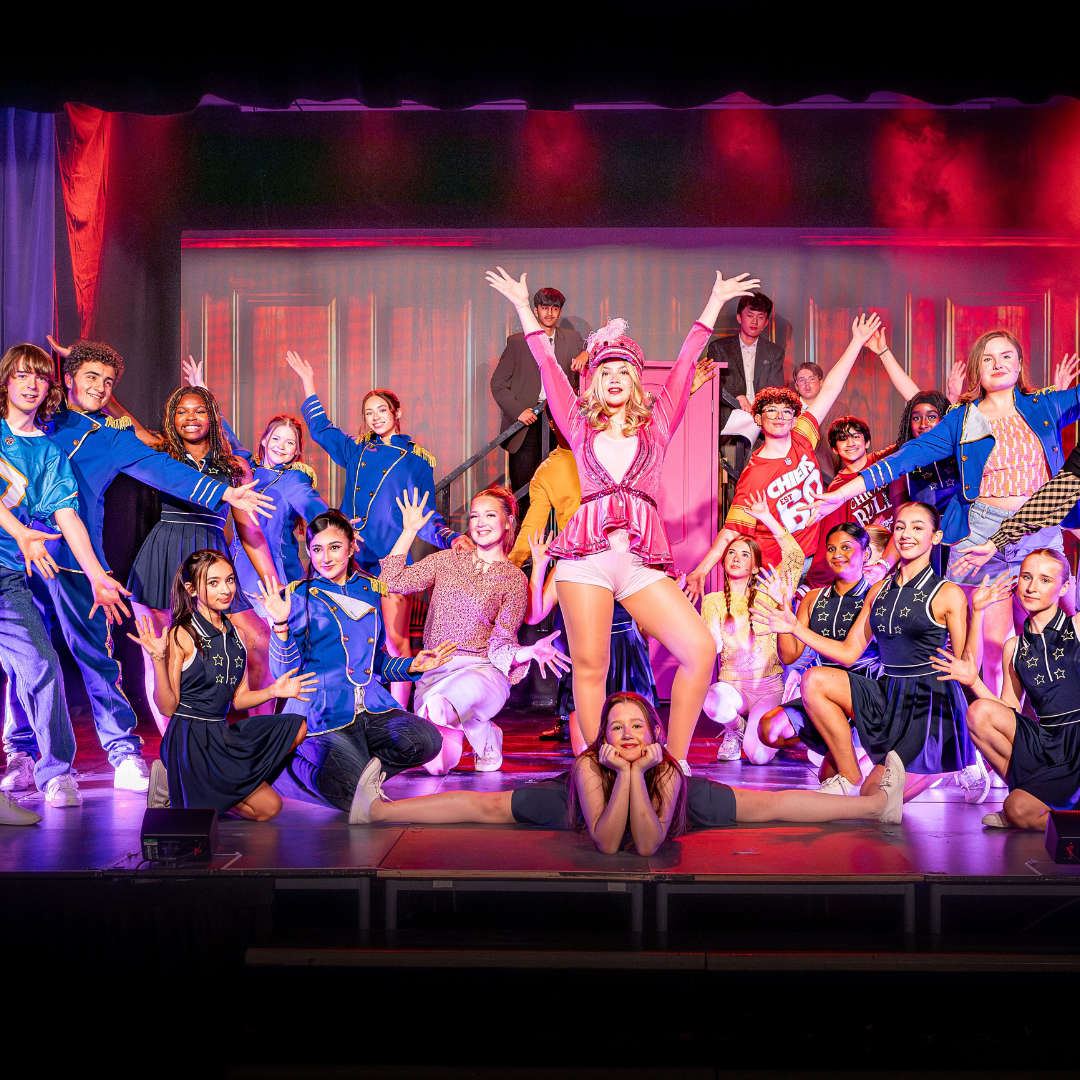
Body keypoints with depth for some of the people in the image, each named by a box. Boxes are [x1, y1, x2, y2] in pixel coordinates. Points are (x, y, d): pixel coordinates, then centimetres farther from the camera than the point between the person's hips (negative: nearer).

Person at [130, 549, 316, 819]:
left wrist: (273, 691, -3)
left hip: (223, 733, 7)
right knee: (268, 807, -10)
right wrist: (158, 660, -26)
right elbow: (168, 707, -12)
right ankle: (173, 787, 3)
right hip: (190, 740, -7)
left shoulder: (236, 635, 10)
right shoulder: (181, 636, -11)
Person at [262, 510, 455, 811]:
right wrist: (281, 625, -18)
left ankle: (358, 767, 2)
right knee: (355, 798, -23)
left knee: (426, 740, -26)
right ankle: (287, 762, 7)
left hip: (372, 706, 4)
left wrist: (412, 666, 7)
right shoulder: (299, 597, 3)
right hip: (324, 712, -4)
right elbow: (286, 673, -4)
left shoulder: (369, 592, 16)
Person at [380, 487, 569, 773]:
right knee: (436, 764, -22)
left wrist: (530, 652, -21)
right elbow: (393, 581, 6)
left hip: (483, 671, -2)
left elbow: (500, 644, 0)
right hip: (434, 672, 2)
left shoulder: (513, 579, 7)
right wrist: (409, 531, 9)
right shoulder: (448, 560, 14)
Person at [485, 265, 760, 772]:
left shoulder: (657, 423, 18)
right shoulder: (580, 426, 17)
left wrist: (715, 301, 23)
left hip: (643, 559, 0)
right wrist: (522, 306, 22)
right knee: (589, 666, -5)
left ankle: (673, 760, -1)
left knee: (701, 649, -14)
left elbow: (685, 364, 20)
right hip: (586, 555, 0)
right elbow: (548, 365, 19)